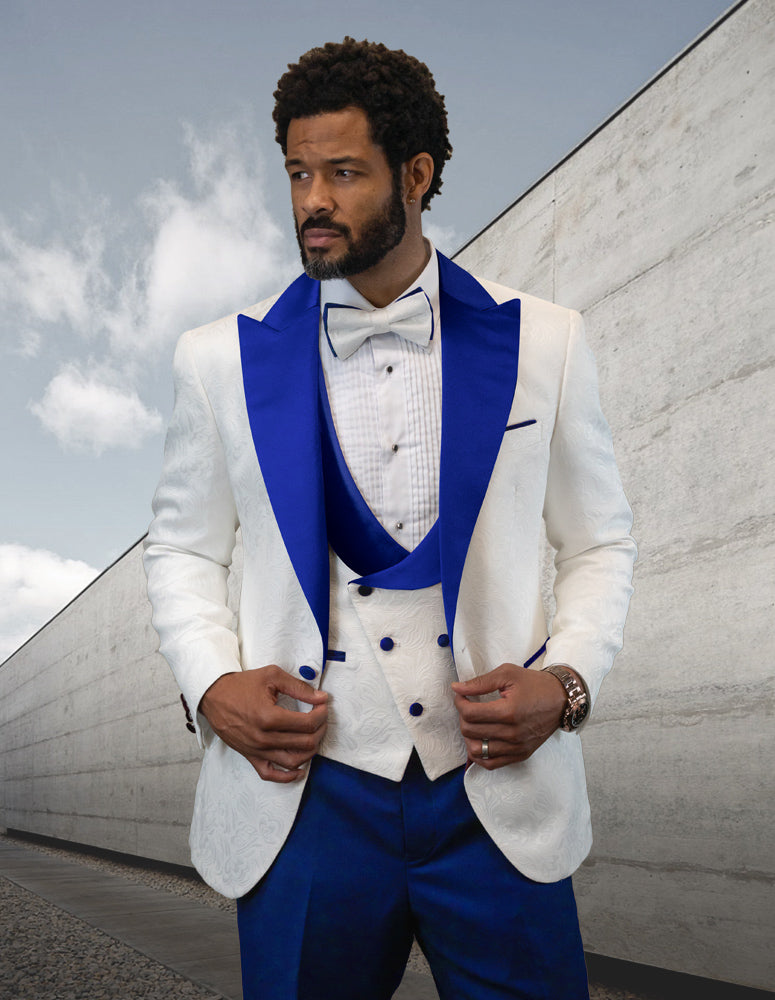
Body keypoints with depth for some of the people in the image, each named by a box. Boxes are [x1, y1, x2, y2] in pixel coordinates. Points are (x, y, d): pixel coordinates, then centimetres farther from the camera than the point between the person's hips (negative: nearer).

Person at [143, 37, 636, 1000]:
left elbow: (599, 542, 7)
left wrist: (567, 679, -10)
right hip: (303, 794, 1)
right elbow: (182, 548, 9)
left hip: (497, 794, 1)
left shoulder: (542, 343, 0)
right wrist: (211, 685, -7)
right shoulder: (220, 359, 1)